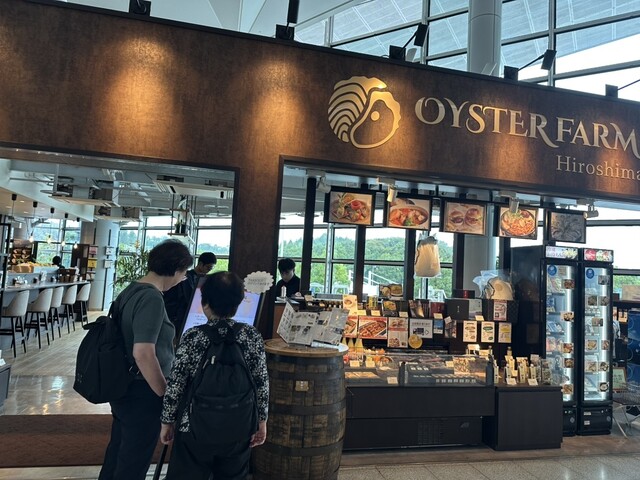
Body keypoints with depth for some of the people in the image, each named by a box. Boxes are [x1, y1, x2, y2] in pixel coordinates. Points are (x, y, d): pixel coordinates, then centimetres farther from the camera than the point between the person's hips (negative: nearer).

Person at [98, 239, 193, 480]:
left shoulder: (131, 289, 3)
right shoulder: (152, 298, -24)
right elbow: (143, 353, -29)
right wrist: (166, 394, -18)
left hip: (122, 385, 9)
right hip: (141, 391, -8)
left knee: (117, 452, 24)